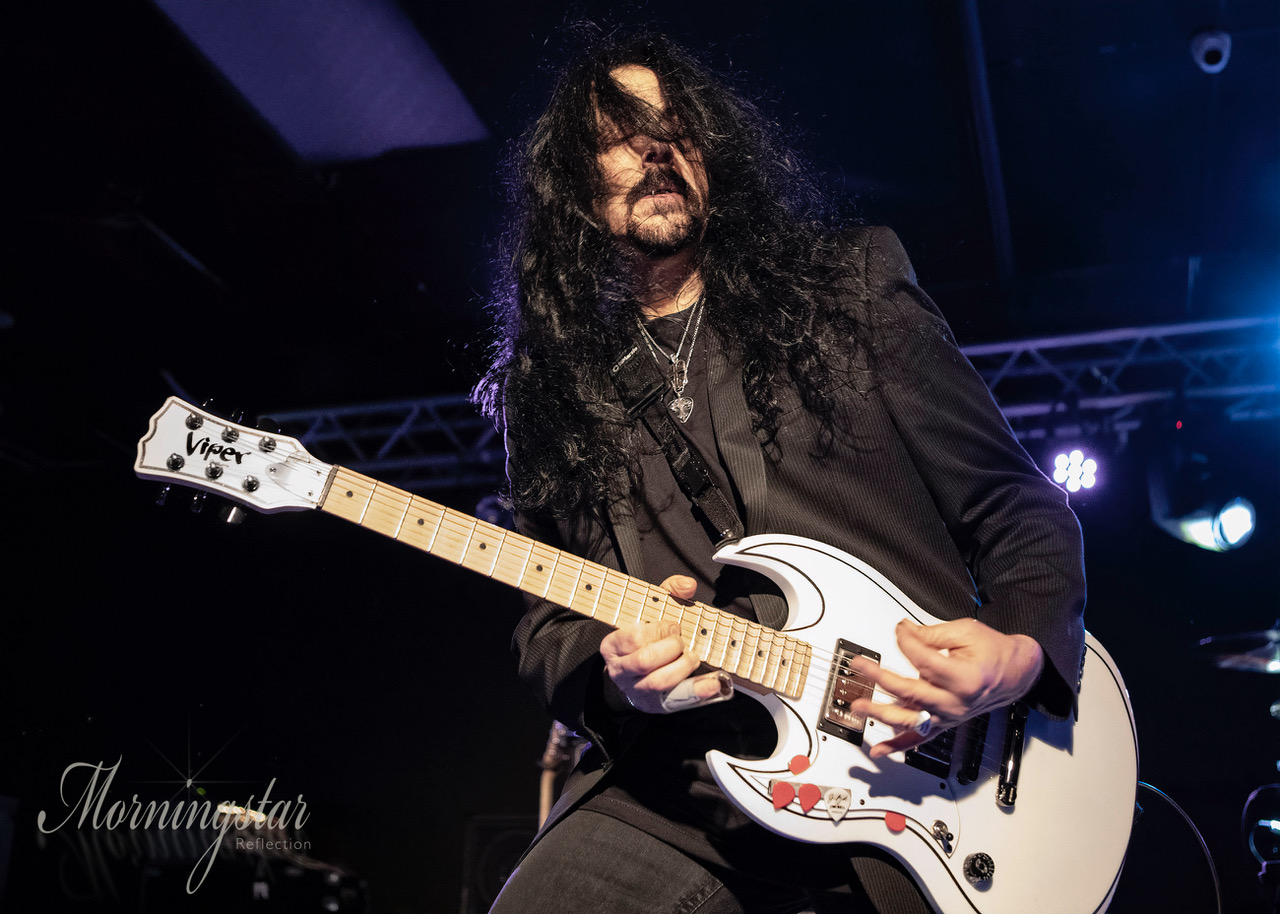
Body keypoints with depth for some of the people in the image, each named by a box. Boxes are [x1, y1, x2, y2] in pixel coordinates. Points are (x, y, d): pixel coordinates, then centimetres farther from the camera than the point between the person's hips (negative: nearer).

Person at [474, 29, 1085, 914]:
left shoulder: (851, 284, 8)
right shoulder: (552, 386, 12)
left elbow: (1016, 506, 8)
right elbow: (548, 620, 13)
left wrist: (1025, 647, -10)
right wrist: (612, 675, -9)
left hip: (921, 764, -1)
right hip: (682, 796, 1)